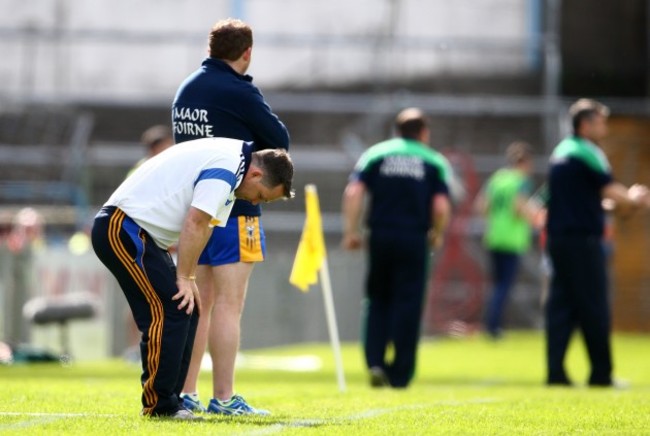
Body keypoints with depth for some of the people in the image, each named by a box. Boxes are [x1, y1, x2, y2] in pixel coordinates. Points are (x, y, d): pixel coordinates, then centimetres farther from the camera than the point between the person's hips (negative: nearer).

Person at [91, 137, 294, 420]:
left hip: (140, 232, 11)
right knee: (168, 310, -13)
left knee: (186, 309, 8)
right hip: (122, 227, -11)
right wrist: (185, 278, -13)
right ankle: (159, 404, -9)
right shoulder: (225, 167, -18)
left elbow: (201, 227, 16)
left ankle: (167, 402, 11)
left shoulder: (228, 165, 15)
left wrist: (187, 278, 9)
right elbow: (194, 224, -21)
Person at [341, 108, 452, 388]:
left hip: (380, 236, 1)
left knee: (377, 301, 14)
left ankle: (375, 362, -1)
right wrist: (437, 235, 12)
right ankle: (400, 373, 4)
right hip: (414, 239, -1)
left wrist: (351, 231, 1)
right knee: (408, 304, 4)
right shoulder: (434, 162, 6)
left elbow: (353, 192, -4)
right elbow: (441, 207, -5)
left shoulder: (375, 154, 9)